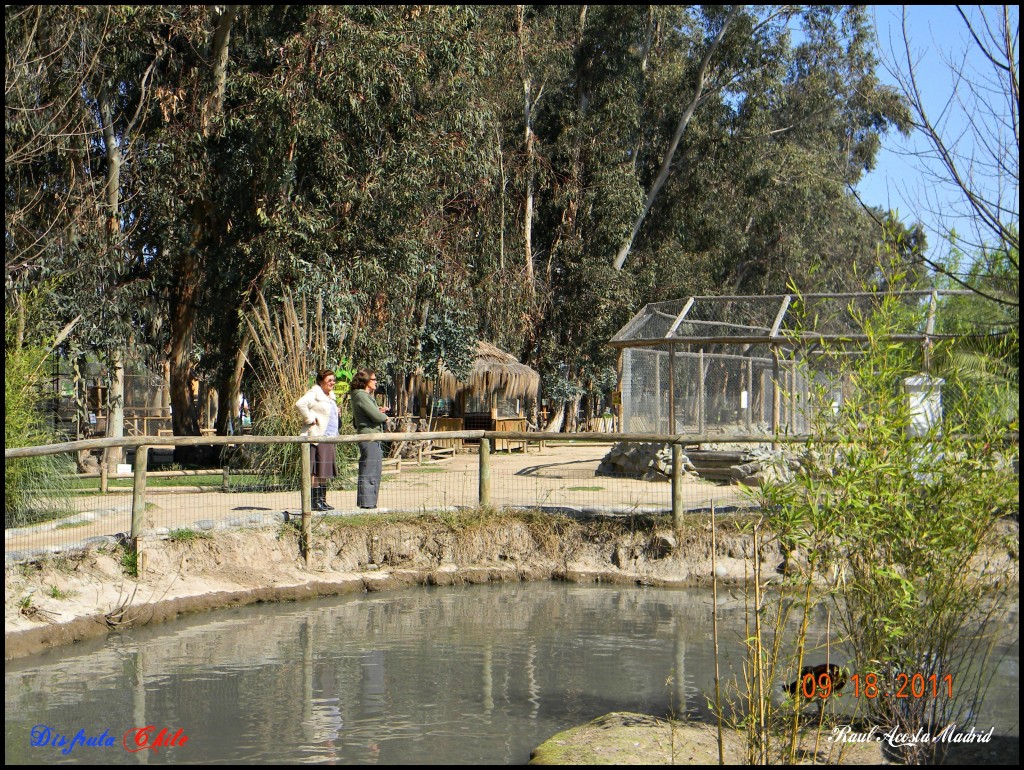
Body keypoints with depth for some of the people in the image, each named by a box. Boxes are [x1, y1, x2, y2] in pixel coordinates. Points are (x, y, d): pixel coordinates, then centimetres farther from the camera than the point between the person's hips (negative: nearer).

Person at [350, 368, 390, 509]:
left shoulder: (365, 395, 20)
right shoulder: (361, 396, -13)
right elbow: (376, 416, -19)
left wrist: (379, 412, 12)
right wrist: (384, 416, 2)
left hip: (373, 439, 11)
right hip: (369, 438, -11)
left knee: (375, 474, 14)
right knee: (369, 473, -8)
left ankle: (369, 503, 18)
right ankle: (367, 503, -7)